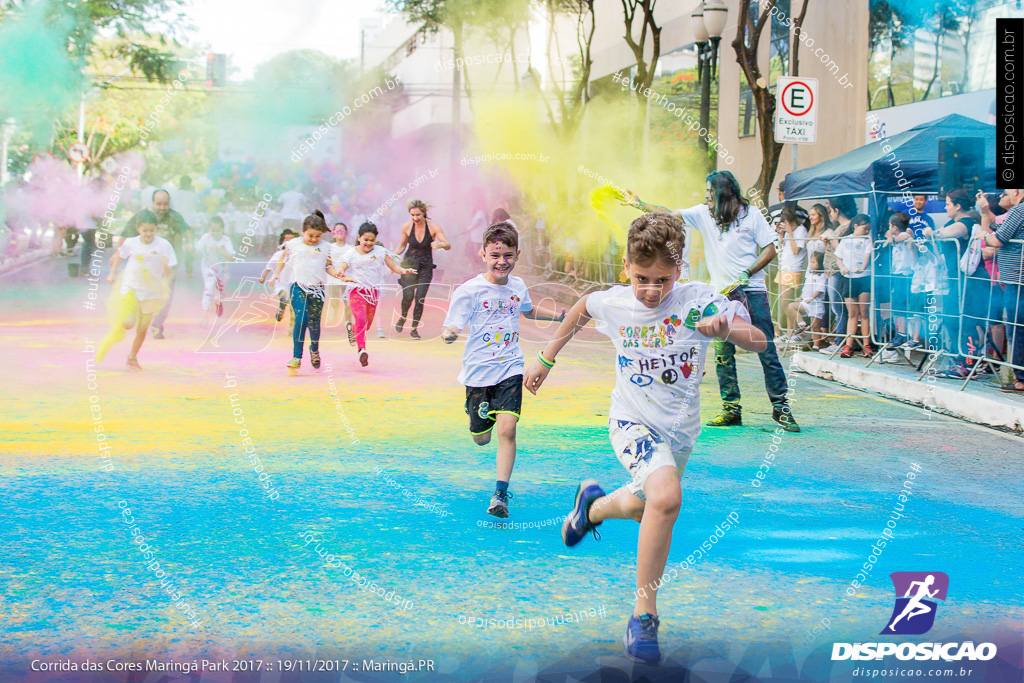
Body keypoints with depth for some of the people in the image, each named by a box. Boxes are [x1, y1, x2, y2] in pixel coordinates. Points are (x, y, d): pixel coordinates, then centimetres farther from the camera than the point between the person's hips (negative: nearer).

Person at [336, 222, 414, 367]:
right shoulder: (351, 253, -1)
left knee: (367, 324, 10)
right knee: (361, 320, -21)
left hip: (373, 291, 3)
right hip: (357, 290, -3)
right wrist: (341, 275, -34)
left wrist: (404, 271, -17)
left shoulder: (380, 252, 4)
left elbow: (394, 267, 4)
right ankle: (361, 350, -26)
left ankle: (352, 329, 44)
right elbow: (340, 270, -9)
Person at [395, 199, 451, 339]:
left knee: (420, 298, -7)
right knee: (408, 295, -17)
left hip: (426, 266, 0)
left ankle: (414, 328, 10)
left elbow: (448, 245, -15)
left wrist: (441, 244, -37)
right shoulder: (406, 226, -5)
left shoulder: (433, 226, -11)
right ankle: (403, 317, 14)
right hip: (409, 263, 0)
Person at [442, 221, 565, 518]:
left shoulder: (518, 286, 3)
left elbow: (529, 310, 26)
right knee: (481, 438, 12)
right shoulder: (469, 291, -13)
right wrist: (448, 335, -39)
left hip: (510, 370, 2)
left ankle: (500, 494, -7)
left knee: (507, 429, -17)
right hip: (479, 372, -2)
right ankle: (474, 411, 50)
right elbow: (453, 327, -16)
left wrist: (559, 315, 16)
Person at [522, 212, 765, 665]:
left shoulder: (699, 301, -15)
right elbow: (580, 311, 14)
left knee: (643, 508, 21)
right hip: (632, 422, -3)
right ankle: (644, 615, -17)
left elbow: (760, 342, -20)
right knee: (666, 496, -30)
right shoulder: (612, 303, -10)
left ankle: (594, 506, 57)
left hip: (680, 430, 3)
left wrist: (727, 328, -40)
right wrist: (545, 360, 17)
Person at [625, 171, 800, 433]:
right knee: (723, 354, 0)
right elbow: (670, 214, 5)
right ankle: (731, 409, 7)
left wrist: (747, 274, -12)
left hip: (752, 291, -3)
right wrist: (640, 204, -1)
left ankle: (780, 407, 3)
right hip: (721, 293, 3)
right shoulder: (703, 214, 6)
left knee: (767, 350, -4)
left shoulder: (752, 215, -1)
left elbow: (770, 250, -1)